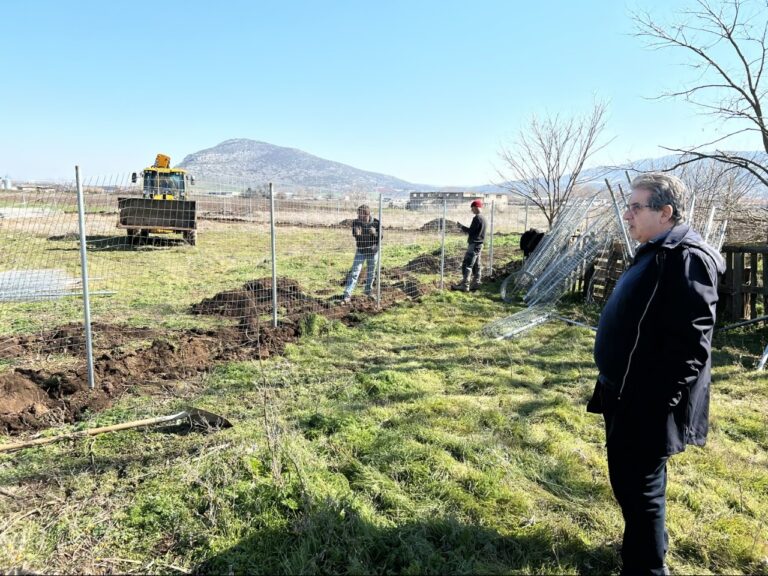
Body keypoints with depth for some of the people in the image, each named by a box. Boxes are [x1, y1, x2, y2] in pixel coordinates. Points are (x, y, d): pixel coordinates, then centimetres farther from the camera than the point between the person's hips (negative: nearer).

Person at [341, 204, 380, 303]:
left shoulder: (376, 223, -13)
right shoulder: (356, 222, -12)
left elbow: (380, 237, -6)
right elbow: (355, 235, -5)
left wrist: (375, 233, -28)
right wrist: (357, 234, -29)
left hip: (373, 251, 0)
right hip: (360, 251, 0)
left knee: (371, 273, 13)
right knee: (354, 273, -7)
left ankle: (368, 292, 33)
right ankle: (347, 295, -7)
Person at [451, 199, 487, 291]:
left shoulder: (477, 218, -16)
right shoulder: (483, 218, 14)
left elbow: (471, 231, -18)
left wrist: (462, 227, -5)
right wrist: (465, 229, 14)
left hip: (474, 244, -10)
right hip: (479, 244, 10)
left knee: (467, 264, -9)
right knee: (476, 265, 13)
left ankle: (464, 285, -10)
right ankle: (475, 283, 17)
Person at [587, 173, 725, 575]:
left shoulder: (687, 258, -19)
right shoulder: (656, 253, 13)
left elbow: (691, 342, -25)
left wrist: (658, 401, -23)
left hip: (647, 402, -10)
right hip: (627, 392, 10)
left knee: (638, 483, 2)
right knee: (627, 476, 23)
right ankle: (650, 543, 43)